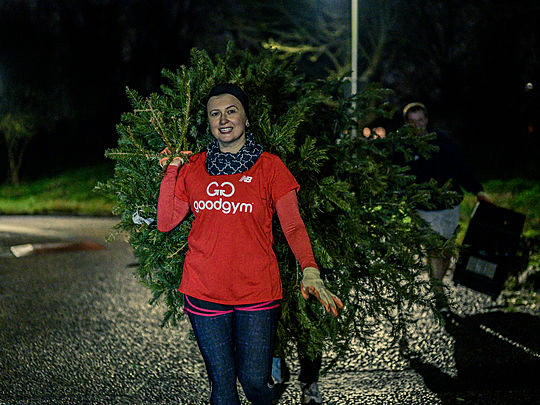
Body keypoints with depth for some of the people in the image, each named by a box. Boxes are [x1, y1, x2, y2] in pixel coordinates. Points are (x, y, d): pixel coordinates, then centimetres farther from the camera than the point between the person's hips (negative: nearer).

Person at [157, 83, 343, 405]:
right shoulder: (194, 167, 8)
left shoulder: (269, 166, 0)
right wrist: (171, 171, 2)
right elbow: (165, 223, 8)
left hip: (258, 293, -2)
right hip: (204, 291, 2)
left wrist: (310, 272, -23)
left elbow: (293, 226, -7)